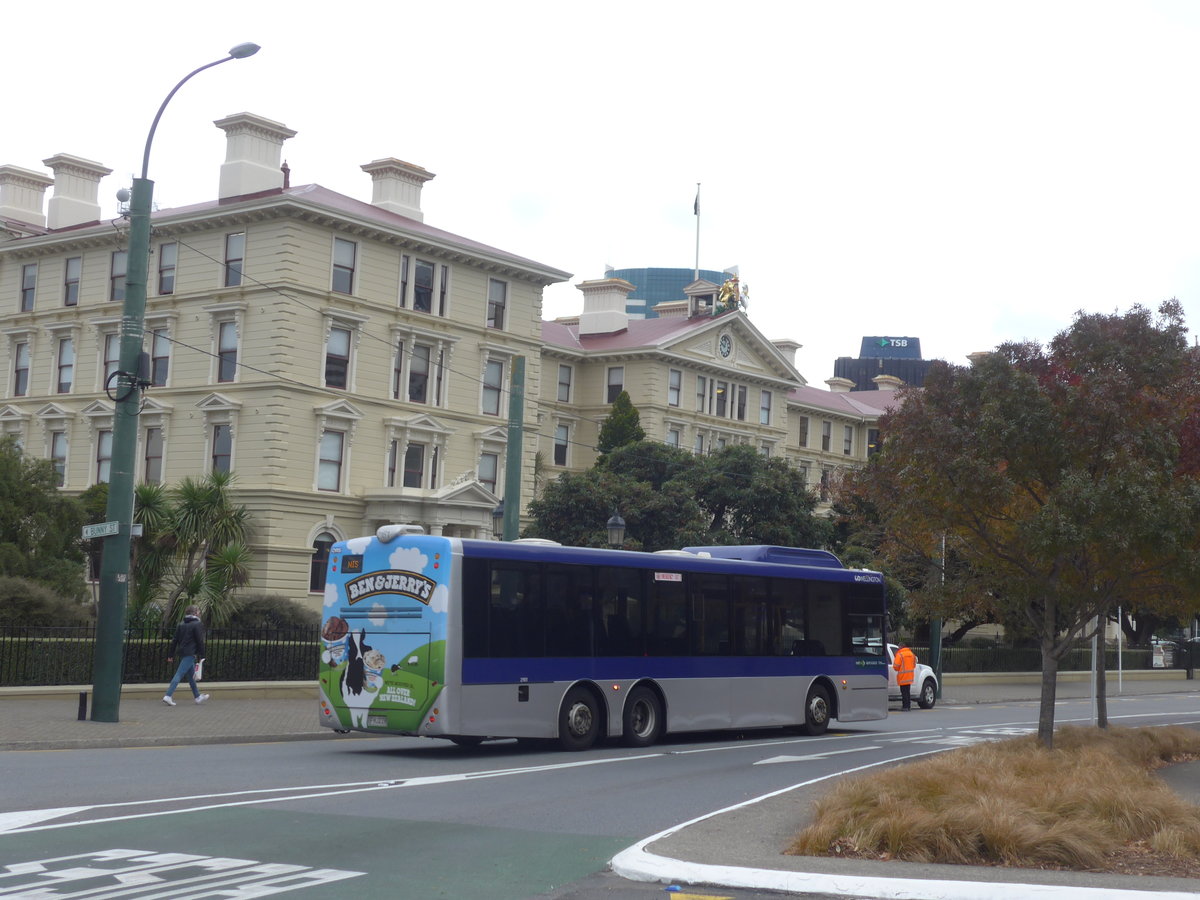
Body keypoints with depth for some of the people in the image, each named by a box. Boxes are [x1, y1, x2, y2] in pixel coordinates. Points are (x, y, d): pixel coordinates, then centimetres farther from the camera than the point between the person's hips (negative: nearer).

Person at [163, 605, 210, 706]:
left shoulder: (181, 624, 12)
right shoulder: (198, 624, -8)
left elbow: (174, 640, 11)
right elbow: (200, 641, -11)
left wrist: (171, 655, 13)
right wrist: (202, 656, -6)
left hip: (182, 653, 8)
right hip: (191, 654, -8)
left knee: (191, 675, 17)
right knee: (179, 674, -10)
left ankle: (198, 696, 26)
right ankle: (168, 696, -16)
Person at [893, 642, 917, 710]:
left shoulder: (900, 655, -14)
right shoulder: (912, 654, 9)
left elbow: (896, 666, -15)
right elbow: (914, 665, 17)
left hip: (903, 677, -7)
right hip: (910, 677, 7)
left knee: (904, 692, -3)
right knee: (908, 692, 15)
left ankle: (905, 706, -5)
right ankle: (908, 706, 18)